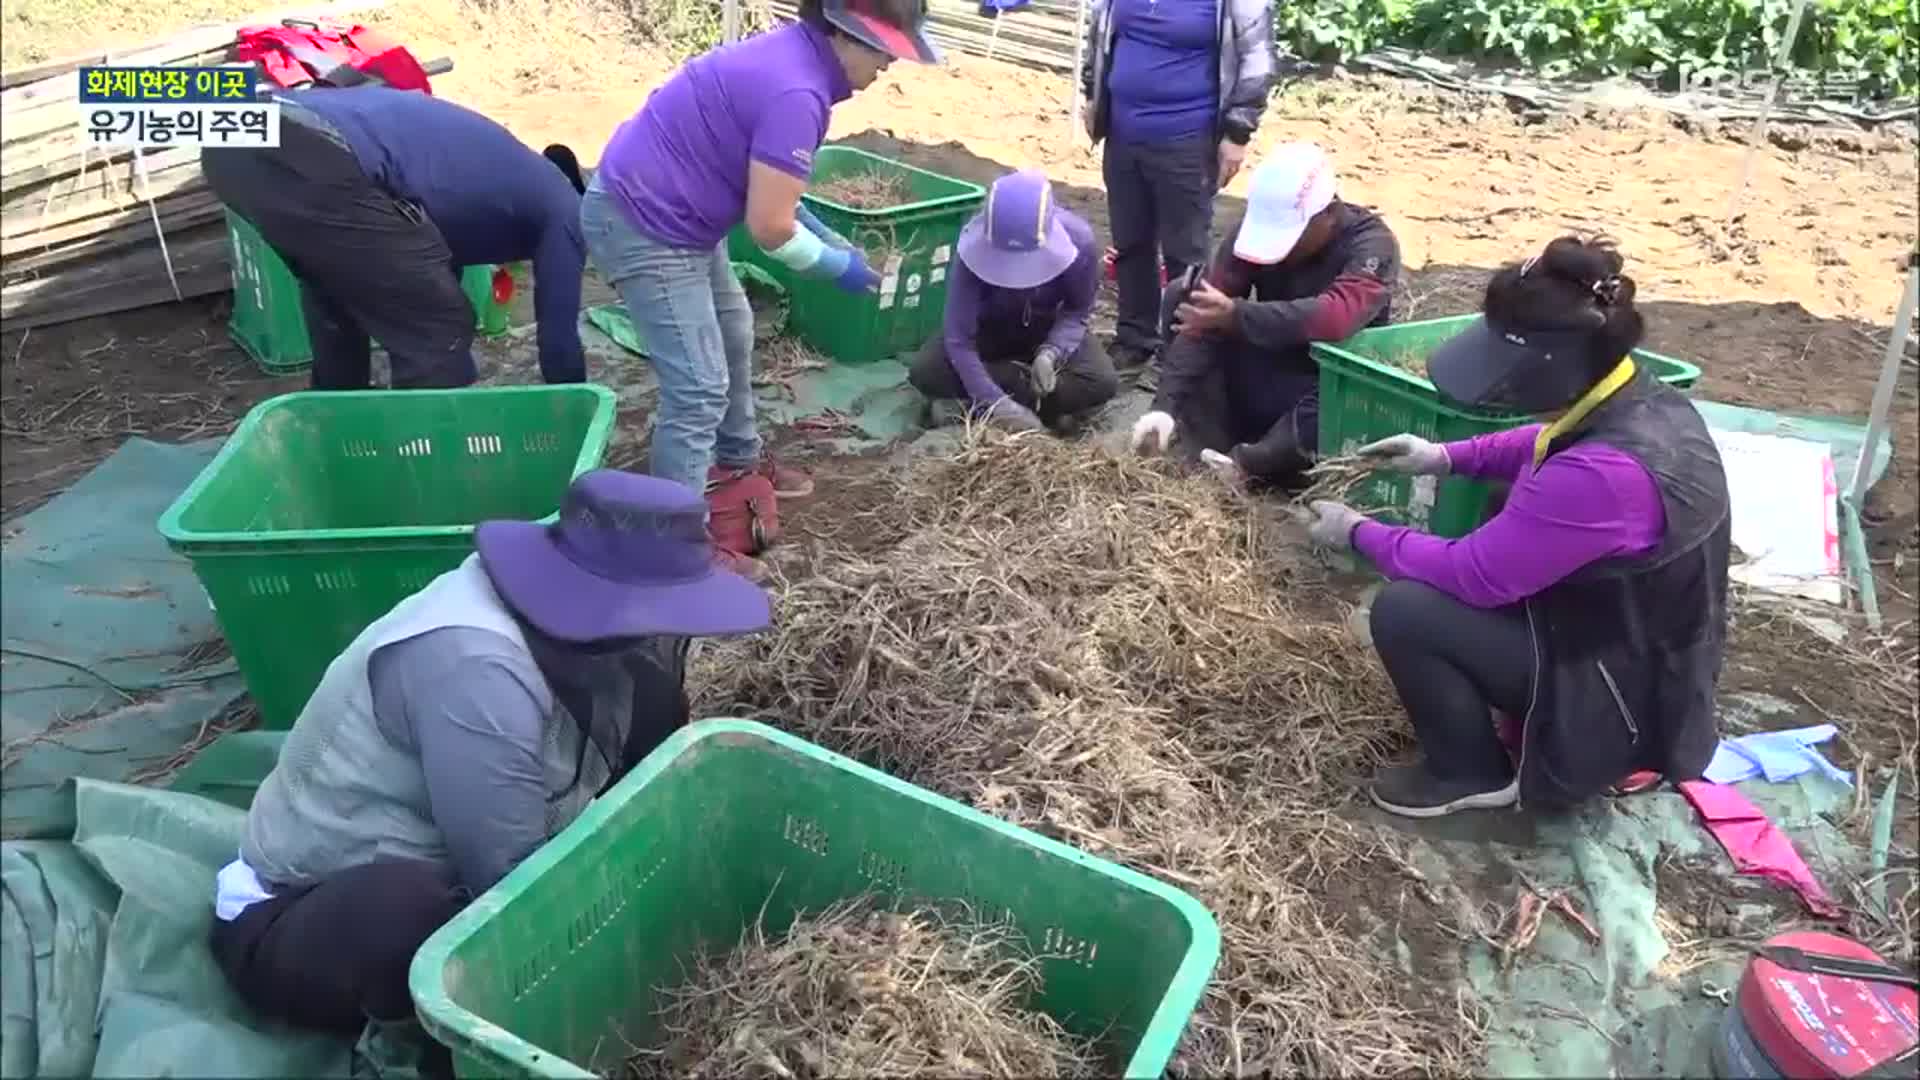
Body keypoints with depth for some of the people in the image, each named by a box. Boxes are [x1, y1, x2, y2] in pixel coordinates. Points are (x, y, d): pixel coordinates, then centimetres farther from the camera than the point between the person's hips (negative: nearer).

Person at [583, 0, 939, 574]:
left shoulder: (793, 55, 6)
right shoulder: (796, 91, -26)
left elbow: (766, 187, 16)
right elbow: (768, 227, -23)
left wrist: (830, 238, 11)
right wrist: (838, 265, -8)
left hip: (664, 210, 11)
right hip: (643, 224, -11)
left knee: (732, 333, 25)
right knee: (698, 390, -9)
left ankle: (737, 460, 45)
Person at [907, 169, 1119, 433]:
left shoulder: (1078, 240, -31)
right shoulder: (975, 246, -33)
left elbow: (1078, 310, -13)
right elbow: (958, 338, -31)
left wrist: (1052, 352, -33)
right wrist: (995, 402, -41)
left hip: (1050, 328, 0)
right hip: (989, 327, 0)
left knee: (1102, 383, -28)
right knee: (924, 374, -26)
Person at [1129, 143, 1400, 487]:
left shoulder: (1372, 243, -23)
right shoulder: (1255, 228, -12)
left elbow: (1336, 318, -43)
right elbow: (1205, 319, -21)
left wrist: (1236, 314, -43)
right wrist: (1166, 404, -32)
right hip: (1270, 376, 4)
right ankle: (1216, 447, -24)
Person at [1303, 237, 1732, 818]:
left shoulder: (1603, 474, -35)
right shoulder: (1644, 399, -6)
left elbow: (1474, 575, -24)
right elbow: (1549, 445, 17)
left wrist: (1360, 533, -11)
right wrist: (1449, 456, 5)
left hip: (1618, 703, -9)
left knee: (1402, 611, -17)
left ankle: (1472, 773, 4)